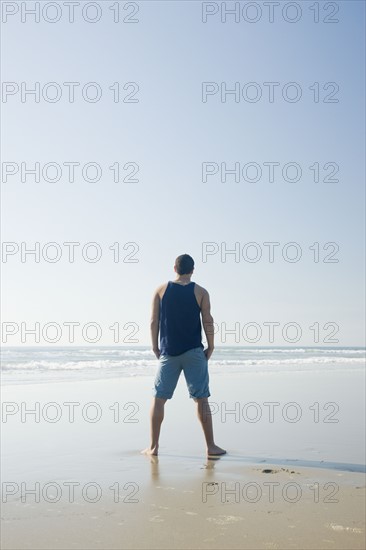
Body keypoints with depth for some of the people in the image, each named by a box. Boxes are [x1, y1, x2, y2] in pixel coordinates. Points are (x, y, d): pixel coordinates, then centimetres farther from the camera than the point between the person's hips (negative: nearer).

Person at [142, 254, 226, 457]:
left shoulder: (161, 290, 2)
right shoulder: (201, 292, 0)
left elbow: (154, 321, 1)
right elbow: (208, 322, -5)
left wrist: (155, 346, 9)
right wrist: (210, 347, 5)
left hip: (168, 352, 1)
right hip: (194, 352, -1)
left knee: (158, 398, 8)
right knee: (201, 399, 4)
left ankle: (153, 446, 9)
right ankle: (211, 446, 6)